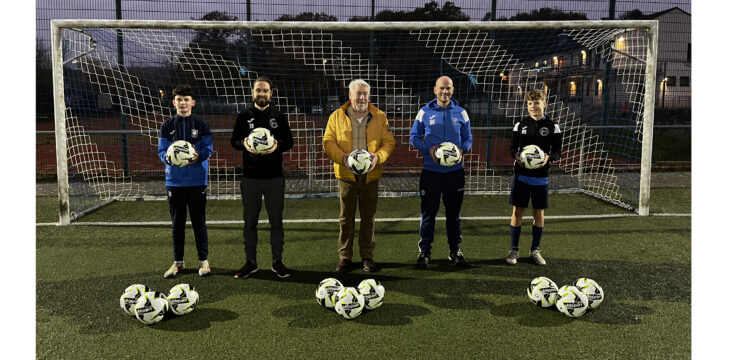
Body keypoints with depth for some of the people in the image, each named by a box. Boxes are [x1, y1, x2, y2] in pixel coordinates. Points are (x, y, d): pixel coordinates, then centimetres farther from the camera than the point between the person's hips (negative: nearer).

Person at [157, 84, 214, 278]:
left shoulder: (201, 124, 2)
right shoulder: (167, 125, 7)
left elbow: (208, 148, -1)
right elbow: (161, 150, 5)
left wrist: (198, 156, -21)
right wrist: (167, 157, -17)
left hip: (197, 180, -2)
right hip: (175, 180, 2)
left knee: (199, 221, 5)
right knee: (177, 222, 9)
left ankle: (203, 260, 15)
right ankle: (178, 261, 20)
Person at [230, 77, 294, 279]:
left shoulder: (279, 116, 7)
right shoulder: (244, 116, 8)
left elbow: (289, 141, 6)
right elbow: (234, 141, 8)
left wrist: (278, 145, -16)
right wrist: (244, 144, -15)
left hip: (274, 177, 0)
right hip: (250, 177, 1)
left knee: (276, 220, 5)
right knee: (249, 222, 6)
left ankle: (277, 261, 16)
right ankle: (251, 262, 18)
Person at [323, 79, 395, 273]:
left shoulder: (379, 117, 4)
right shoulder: (337, 116, 2)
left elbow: (389, 142, 4)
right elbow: (328, 142, 0)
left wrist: (378, 156, -15)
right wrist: (343, 158, -16)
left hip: (370, 175, 1)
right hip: (347, 174, -1)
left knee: (368, 217, 8)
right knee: (346, 217, 5)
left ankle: (367, 255, 20)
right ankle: (345, 256, 16)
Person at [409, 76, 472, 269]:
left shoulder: (460, 112, 7)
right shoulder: (425, 112, 2)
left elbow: (468, 138, 12)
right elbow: (414, 137, 5)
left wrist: (462, 149, -10)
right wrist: (428, 149, -12)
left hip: (455, 170, 2)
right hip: (431, 170, -1)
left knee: (454, 212, 9)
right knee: (428, 212, 2)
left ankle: (455, 251, 22)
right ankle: (424, 251, 14)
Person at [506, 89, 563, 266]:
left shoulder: (552, 126, 2)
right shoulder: (520, 124, 4)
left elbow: (558, 151, 2)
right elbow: (512, 147, 6)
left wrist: (549, 158, -20)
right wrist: (516, 155, -17)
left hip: (541, 177, 0)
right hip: (521, 175, 0)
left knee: (539, 214, 7)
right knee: (517, 212, 1)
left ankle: (535, 250, 22)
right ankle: (514, 250, 13)